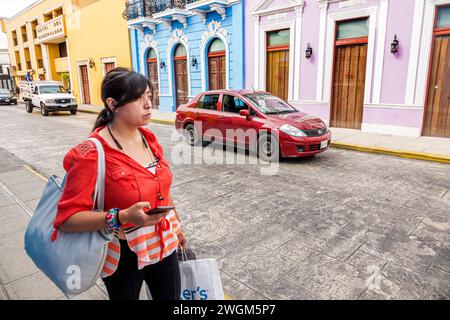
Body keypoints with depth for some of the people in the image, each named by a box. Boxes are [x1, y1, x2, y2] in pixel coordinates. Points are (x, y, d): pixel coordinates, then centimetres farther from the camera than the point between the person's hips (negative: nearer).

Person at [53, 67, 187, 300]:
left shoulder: (149, 138, -1)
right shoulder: (92, 154, -21)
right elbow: (66, 219, -22)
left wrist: (177, 227, 17)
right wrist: (122, 217, -34)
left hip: (164, 246, 5)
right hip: (124, 255, -5)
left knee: (171, 296, 20)